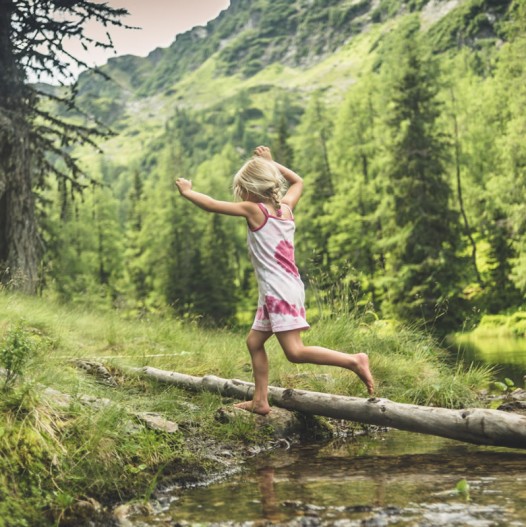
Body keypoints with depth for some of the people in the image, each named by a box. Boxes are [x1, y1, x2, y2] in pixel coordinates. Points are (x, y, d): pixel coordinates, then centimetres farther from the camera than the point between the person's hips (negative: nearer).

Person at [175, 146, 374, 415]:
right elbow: (298, 181, 30)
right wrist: (270, 163, 29)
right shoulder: (286, 207, 9)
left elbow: (212, 205, -3)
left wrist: (187, 191, 13)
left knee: (295, 351, -12)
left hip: (280, 292, -9)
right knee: (254, 341, 15)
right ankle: (260, 401, 18)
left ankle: (354, 361, -13)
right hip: (274, 293, 9)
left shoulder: (254, 210, -10)